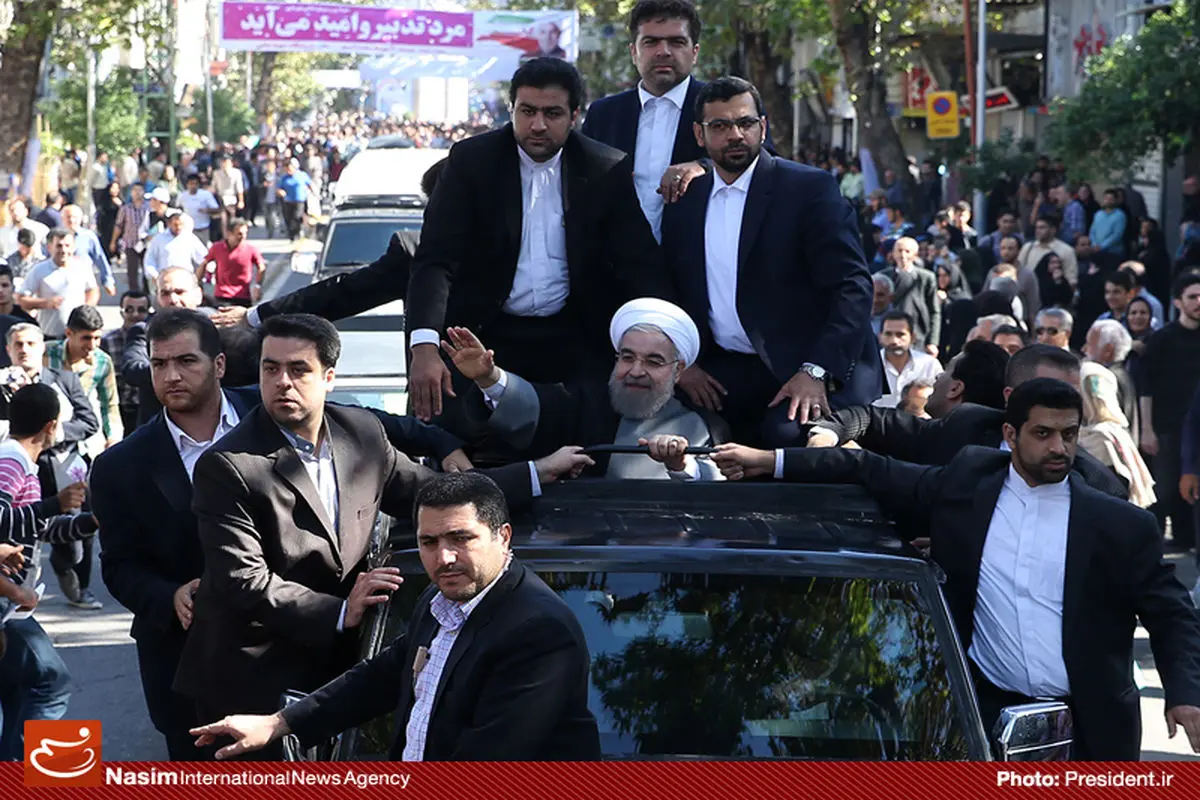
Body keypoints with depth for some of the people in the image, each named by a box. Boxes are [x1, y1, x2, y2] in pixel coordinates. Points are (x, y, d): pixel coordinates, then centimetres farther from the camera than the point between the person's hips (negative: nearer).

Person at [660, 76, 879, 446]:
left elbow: (852, 287, -11)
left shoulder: (810, 188, -4)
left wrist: (816, 372, -22)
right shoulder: (684, 203, 13)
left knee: (789, 433, -33)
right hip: (723, 371, 4)